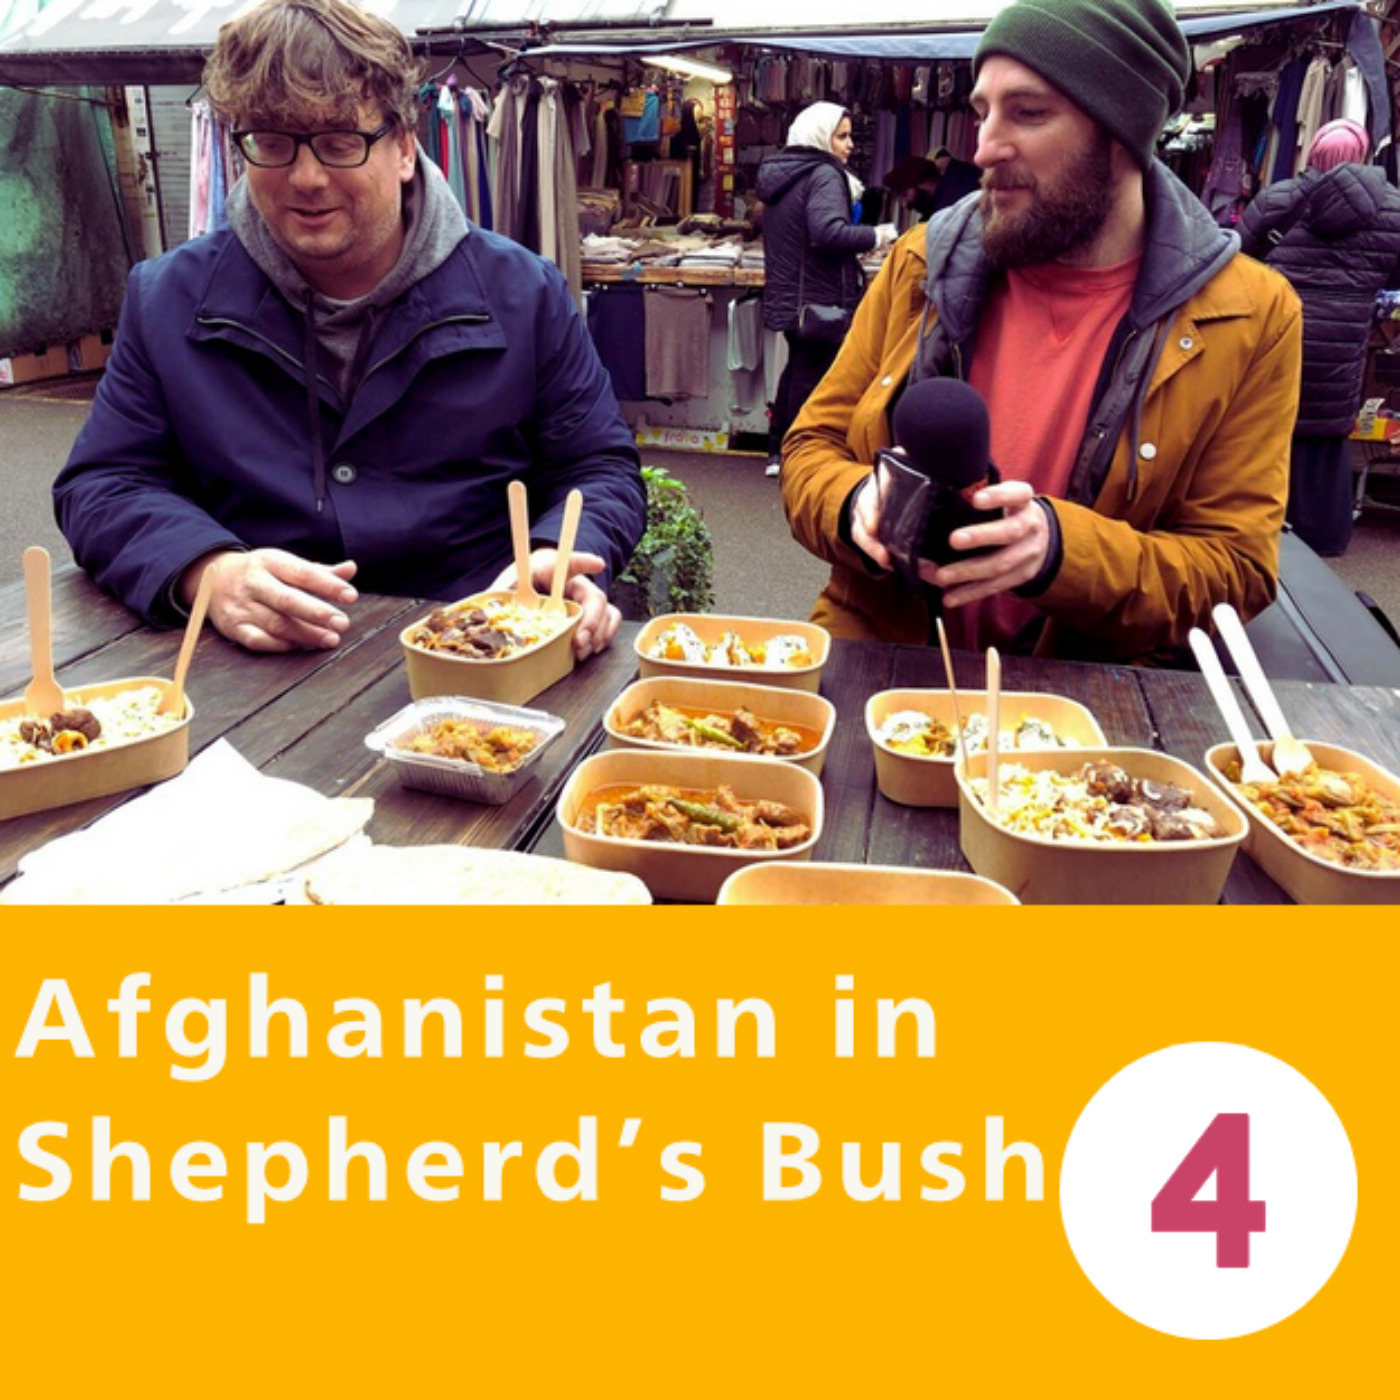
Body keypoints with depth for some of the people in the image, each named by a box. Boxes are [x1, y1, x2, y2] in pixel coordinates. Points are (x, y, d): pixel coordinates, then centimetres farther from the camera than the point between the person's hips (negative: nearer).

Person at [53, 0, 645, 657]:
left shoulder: (523, 295, 5)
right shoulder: (167, 300, 8)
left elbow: (602, 468, 9)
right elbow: (100, 486, 7)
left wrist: (560, 561, -15)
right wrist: (207, 571, -16)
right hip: (243, 663, 1)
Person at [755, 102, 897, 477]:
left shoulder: (780, 172, 14)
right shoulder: (824, 175, -15)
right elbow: (829, 232, -29)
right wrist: (876, 236, -17)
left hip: (787, 295, 9)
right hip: (819, 298, -9)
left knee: (797, 368, 18)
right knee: (813, 376, -1)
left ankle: (778, 452, 23)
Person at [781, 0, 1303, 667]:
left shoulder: (1249, 318, -4)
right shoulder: (922, 262, 4)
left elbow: (1235, 571, -4)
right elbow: (812, 447, 7)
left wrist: (1060, 548, -23)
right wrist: (858, 505, -17)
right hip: (882, 656, 1)